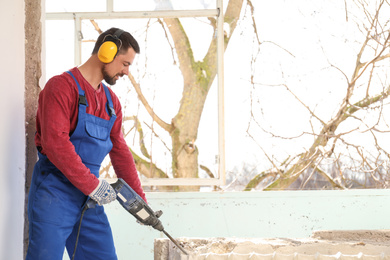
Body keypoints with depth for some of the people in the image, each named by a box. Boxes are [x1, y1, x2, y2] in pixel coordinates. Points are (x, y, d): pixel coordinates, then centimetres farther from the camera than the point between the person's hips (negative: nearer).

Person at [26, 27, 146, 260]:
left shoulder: (111, 101, 15)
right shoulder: (62, 86, -10)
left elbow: (120, 152, 20)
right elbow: (55, 142, -21)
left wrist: (139, 199, 16)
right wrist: (93, 185, -20)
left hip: (89, 197, 8)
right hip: (54, 196, -7)